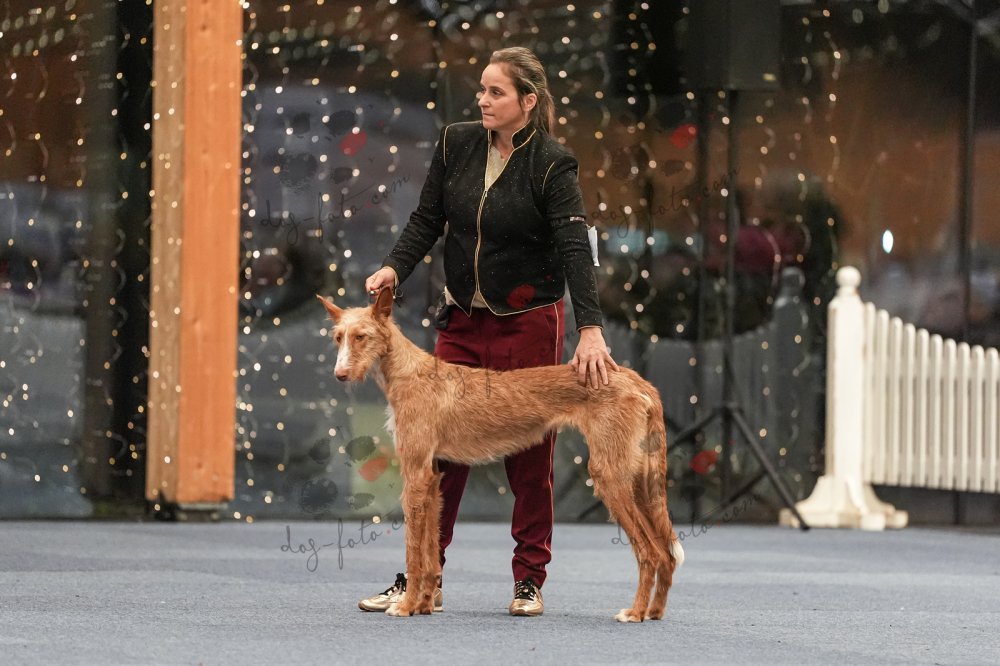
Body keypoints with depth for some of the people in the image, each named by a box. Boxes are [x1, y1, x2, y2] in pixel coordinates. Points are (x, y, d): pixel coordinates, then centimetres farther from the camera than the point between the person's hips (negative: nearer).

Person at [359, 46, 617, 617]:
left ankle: (530, 580, 13)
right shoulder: (456, 145, 0)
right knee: (441, 446, 2)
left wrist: (591, 328, -34)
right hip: (463, 320, 4)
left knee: (529, 456, 3)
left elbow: (575, 247, -23)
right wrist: (395, 267, -15)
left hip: (528, 323, -4)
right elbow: (427, 221, 4)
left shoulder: (551, 164, -14)